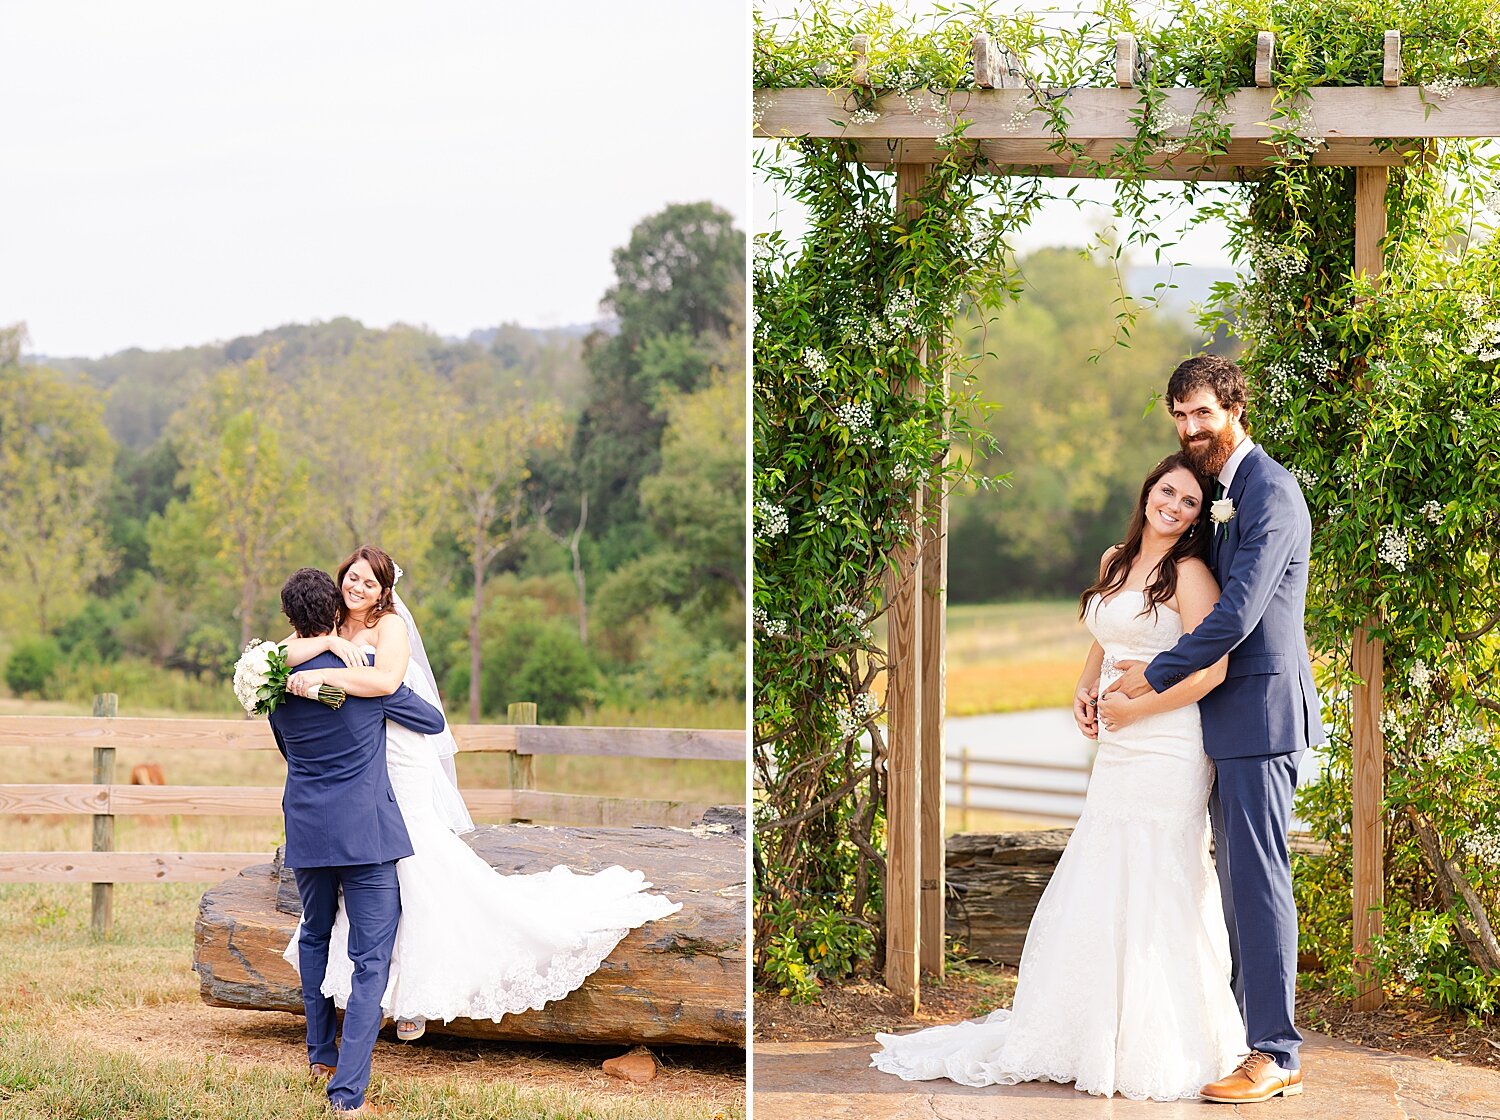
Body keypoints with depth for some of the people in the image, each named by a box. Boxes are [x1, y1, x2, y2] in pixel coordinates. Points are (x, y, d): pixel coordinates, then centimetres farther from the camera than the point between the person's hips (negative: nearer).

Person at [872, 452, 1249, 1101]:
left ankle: (1156, 1051, 5)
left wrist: (1133, 709, -11)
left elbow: (1213, 668, -19)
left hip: (1166, 749, -8)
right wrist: (1085, 688, 9)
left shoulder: (1189, 573, -10)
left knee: (1147, 894, -5)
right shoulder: (1115, 562, 13)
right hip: (1118, 752, 8)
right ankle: (1094, 1035, 21)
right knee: (1098, 893, 11)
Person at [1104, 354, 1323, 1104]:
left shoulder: (1269, 491, -14)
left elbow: (1238, 612, -21)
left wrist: (1156, 676, -13)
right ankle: (1251, 1030, 19)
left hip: (1260, 711, -10)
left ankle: (1275, 1056, -6)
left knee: (1258, 879, -9)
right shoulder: (1218, 490, 17)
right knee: (1237, 879, 12)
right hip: (1227, 716, 10)